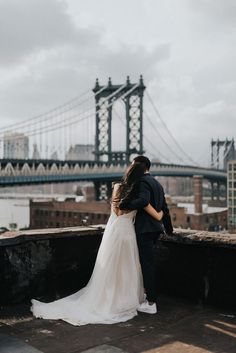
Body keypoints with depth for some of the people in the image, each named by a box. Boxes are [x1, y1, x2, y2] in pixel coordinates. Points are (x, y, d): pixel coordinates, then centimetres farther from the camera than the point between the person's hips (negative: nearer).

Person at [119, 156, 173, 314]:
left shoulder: (143, 181, -12)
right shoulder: (157, 183, 17)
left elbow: (143, 200, -32)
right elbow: (164, 208, 22)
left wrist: (125, 205, -25)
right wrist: (169, 229, 29)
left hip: (144, 229, -9)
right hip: (155, 228, 9)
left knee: (147, 265, -4)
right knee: (148, 263, 18)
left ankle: (151, 303, 2)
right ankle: (150, 294, 28)